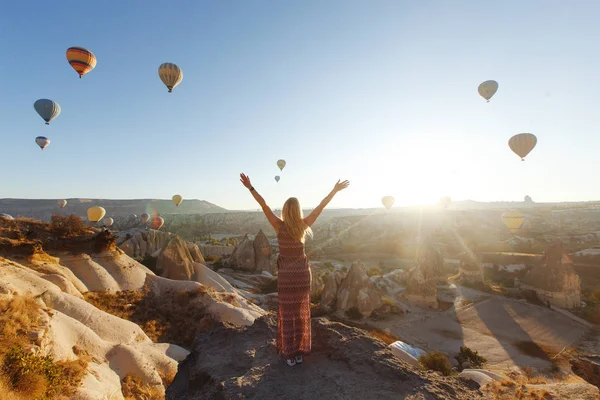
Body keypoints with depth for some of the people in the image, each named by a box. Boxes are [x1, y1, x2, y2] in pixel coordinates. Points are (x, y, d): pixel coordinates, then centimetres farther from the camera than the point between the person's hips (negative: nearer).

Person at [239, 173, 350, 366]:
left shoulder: (279, 226, -15)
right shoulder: (303, 225, -10)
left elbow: (264, 205, -15)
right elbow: (321, 206, -5)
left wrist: (250, 187, -12)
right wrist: (335, 190, 2)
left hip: (286, 274, -2)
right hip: (302, 273, 2)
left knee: (287, 314, 11)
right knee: (301, 313, 14)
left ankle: (289, 354, 19)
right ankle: (299, 352, 25)